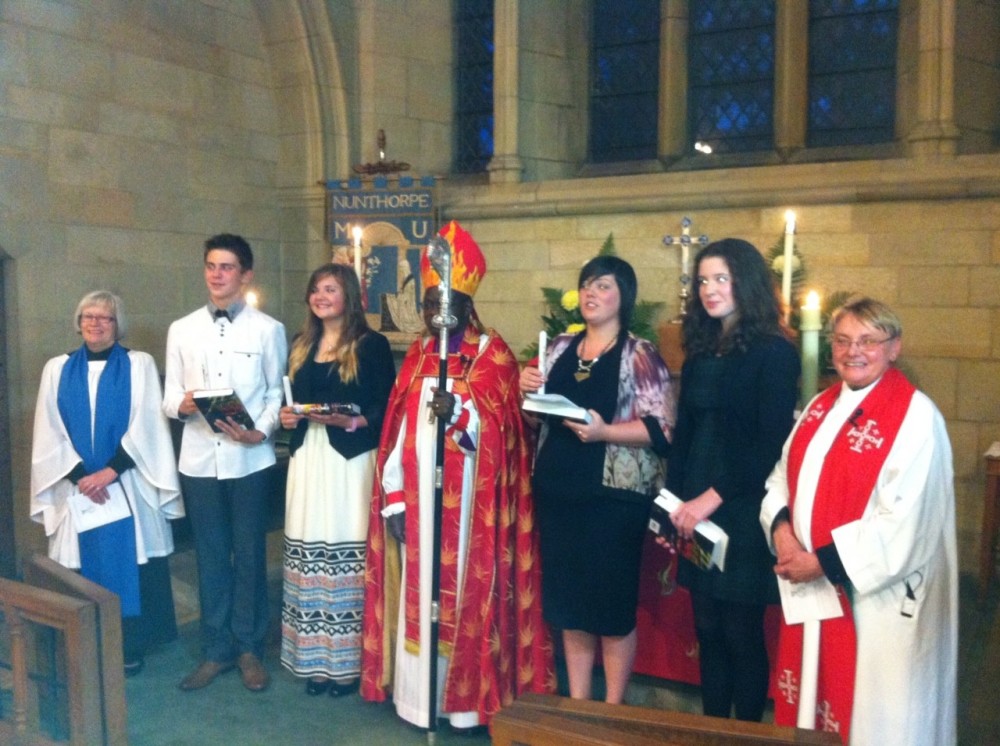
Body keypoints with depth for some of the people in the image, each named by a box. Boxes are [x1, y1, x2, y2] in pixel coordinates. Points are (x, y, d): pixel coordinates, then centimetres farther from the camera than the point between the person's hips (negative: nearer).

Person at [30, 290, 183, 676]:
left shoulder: (139, 364, 3)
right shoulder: (57, 369, 9)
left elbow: (146, 427, -5)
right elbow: (49, 433, 3)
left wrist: (111, 471, -14)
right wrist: (79, 475, -10)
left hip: (128, 487, -2)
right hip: (77, 487, 2)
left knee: (129, 564, 0)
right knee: (85, 565, 4)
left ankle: (131, 646, 11)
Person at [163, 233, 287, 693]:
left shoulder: (268, 330, 1)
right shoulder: (181, 330, 8)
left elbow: (278, 393, 0)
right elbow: (170, 395, 7)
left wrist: (261, 432, -16)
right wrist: (181, 404, -15)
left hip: (249, 459, -2)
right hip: (199, 459, 2)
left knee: (250, 555, 6)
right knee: (211, 557, 11)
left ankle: (249, 648, 22)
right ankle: (217, 649, 24)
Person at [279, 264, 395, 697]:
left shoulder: (371, 345, -2)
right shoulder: (301, 346, 16)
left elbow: (386, 409, -6)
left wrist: (354, 421, -22)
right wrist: (287, 416, 0)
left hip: (351, 461, -5)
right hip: (308, 460, 6)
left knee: (348, 553, -4)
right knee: (310, 555, 6)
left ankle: (349, 661, 8)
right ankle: (316, 658, 16)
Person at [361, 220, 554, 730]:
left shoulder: (493, 354, -2)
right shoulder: (418, 354, 11)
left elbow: (495, 427, -14)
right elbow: (397, 431, 8)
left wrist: (458, 412, -34)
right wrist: (393, 498, 2)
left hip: (465, 504, -4)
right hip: (416, 501, 5)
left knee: (463, 592, 0)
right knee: (417, 593, 9)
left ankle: (466, 697, 11)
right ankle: (416, 692, 21)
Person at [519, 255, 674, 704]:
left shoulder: (640, 355, -5)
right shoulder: (560, 347, 10)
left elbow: (661, 429, -13)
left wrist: (604, 431, -25)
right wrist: (528, 389, -2)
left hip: (614, 496, -5)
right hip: (559, 491, 6)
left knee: (613, 601, 5)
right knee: (568, 599, 13)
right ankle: (576, 705, 28)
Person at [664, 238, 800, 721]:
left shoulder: (774, 352, -7)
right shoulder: (699, 352, 12)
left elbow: (771, 443, -14)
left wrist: (713, 497, -16)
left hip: (743, 516, -6)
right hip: (697, 515, 6)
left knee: (742, 633, 3)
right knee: (708, 630, 12)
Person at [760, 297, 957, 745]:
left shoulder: (916, 417, -14)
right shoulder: (821, 406, 9)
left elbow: (905, 523, -20)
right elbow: (784, 476, 10)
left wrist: (825, 560, -19)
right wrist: (780, 526, -10)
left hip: (873, 596, -7)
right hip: (810, 587, 7)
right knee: (809, 705, 19)